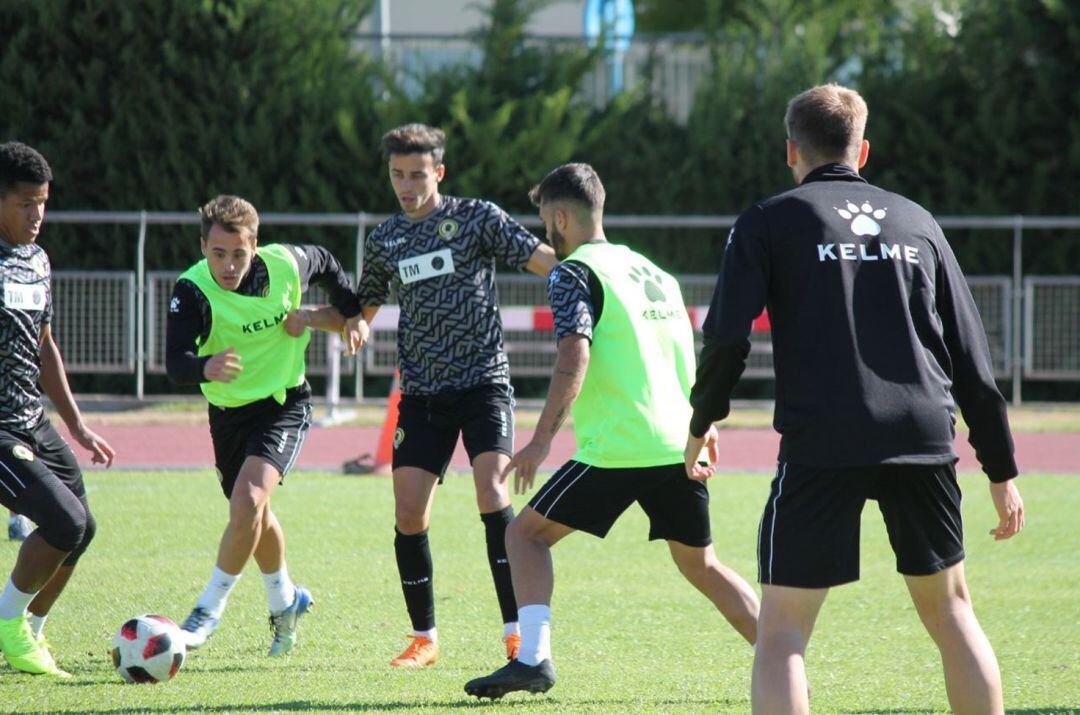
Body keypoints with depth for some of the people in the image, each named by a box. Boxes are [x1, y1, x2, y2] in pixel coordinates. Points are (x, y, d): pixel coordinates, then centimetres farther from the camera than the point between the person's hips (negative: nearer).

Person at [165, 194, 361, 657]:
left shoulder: (285, 265, -17)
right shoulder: (192, 291, -23)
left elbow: (326, 264, 9)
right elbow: (175, 364, -35)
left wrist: (343, 316, 1)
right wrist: (206, 368, -56)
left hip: (285, 405, -2)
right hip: (228, 411, 2)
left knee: (247, 503, -23)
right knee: (254, 516, 20)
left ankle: (209, 612, -11)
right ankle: (284, 601, 46)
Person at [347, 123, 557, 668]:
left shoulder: (476, 217, -1)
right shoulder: (384, 240, 11)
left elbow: (541, 258, -7)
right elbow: (368, 303, 24)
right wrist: (358, 326, 1)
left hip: (484, 382, -4)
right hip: (422, 393, 4)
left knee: (492, 494, -20)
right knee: (409, 515, -3)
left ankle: (517, 631, -16)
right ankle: (423, 638, 12)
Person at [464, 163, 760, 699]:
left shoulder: (574, 273, -3)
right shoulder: (653, 272, 20)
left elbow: (574, 359, -17)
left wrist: (541, 440, -20)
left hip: (618, 448, -7)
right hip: (679, 443, 7)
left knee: (526, 533, 4)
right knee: (700, 564, 20)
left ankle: (533, 657, -12)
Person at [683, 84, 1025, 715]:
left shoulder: (769, 222, 6)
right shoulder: (917, 222, 17)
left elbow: (727, 338, -4)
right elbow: (971, 356, 16)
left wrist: (702, 423, 13)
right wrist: (1001, 469, 19)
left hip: (822, 446, -3)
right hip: (924, 440, 3)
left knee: (781, 631, 0)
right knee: (948, 607, 18)